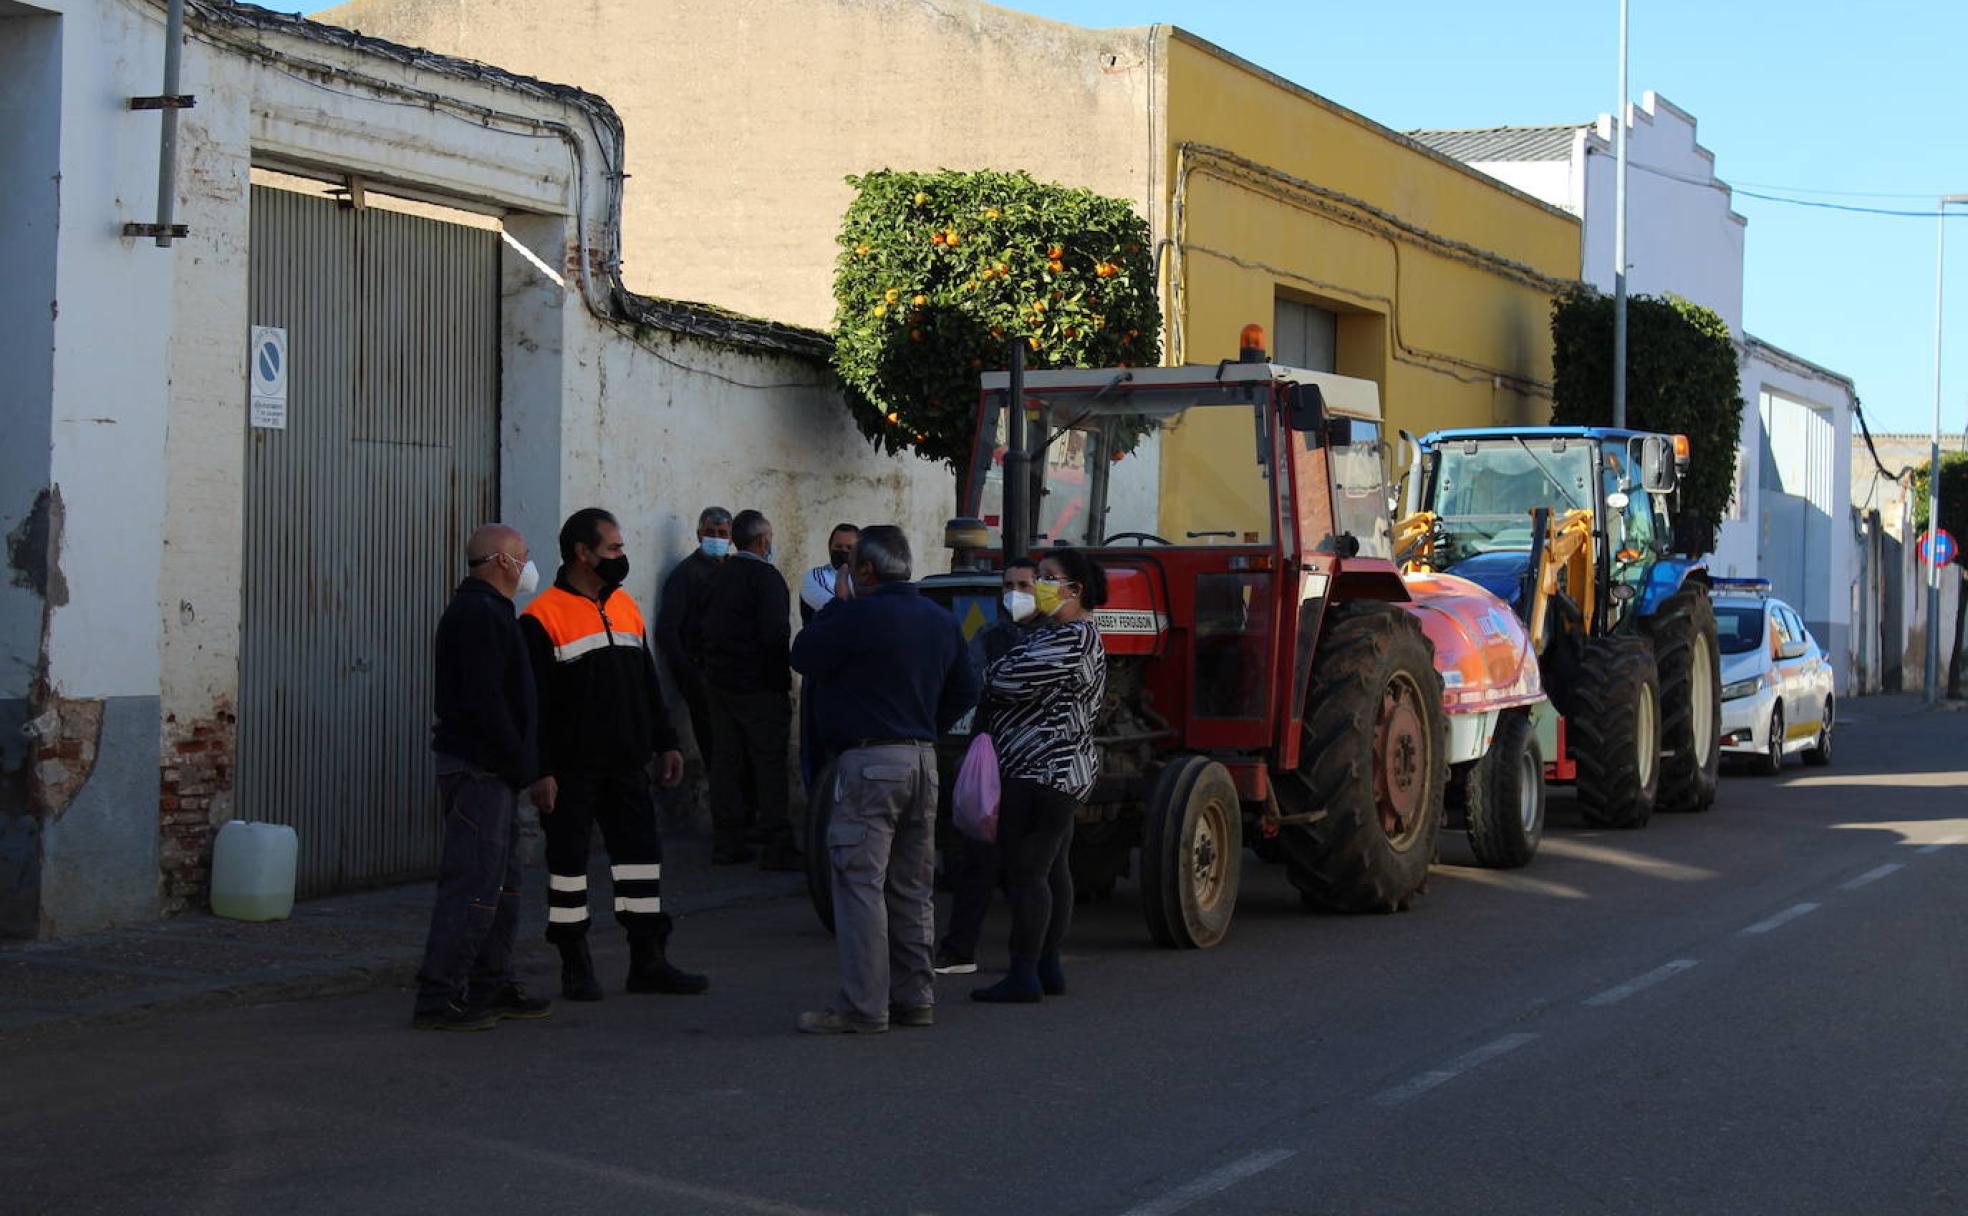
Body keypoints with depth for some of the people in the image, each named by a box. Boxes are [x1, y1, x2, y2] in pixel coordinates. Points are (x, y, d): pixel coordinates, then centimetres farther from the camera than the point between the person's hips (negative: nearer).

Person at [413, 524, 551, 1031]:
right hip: (479, 769, -11)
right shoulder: (479, 615, -14)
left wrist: (521, 763, 16)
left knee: (501, 883, 16)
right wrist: (521, 762, -16)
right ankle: (439, 998, -11)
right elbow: (484, 702, -22)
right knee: (473, 884, -11)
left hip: (490, 770, 11)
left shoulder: (483, 612, 20)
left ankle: (491, 986, 23)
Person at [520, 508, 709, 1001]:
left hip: (626, 764, 6)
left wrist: (666, 742, 14)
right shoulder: (543, 618, -10)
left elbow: (648, 683, 19)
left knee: (640, 851, 7)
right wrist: (539, 770, -16)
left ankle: (649, 960, 15)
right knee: (568, 859, 2)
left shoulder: (625, 606, 12)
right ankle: (575, 966, 12)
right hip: (572, 770, -6)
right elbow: (533, 702, -12)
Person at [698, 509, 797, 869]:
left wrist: (714, 668, 16)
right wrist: (780, 681, -12)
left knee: (726, 761, 10)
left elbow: (703, 629, 13)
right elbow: (775, 635, -19)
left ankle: (727, 842, 13)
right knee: (769, 765, -4)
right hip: (758, 687, -7)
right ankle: (778, 846, -5)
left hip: (719, 683, 8)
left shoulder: (719, 576, 11)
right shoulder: (766, 577, -13)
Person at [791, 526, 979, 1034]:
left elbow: (804, 655, -4)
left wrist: (836, 604, 6)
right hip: (922, 761, 8)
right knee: (912, 886, 13)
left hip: (868, 762, -8)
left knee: (860, 883, -6)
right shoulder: (940, 620, 11)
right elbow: (965, 691, 18)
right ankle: (915, 997, 18)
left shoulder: (859, 616, -14)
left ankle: (862, 1007, -8)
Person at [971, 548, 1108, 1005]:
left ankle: (1024, 975, -6)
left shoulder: (1072, 638, -17)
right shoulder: (1064, 633, 17)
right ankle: (1049, 967, 20)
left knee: (1025, 872, -8)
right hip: (1062, 772, 11)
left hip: (1041, 774, -11)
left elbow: (1015, 681, -21)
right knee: (1052, 869, 13)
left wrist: (980, 678, -2)